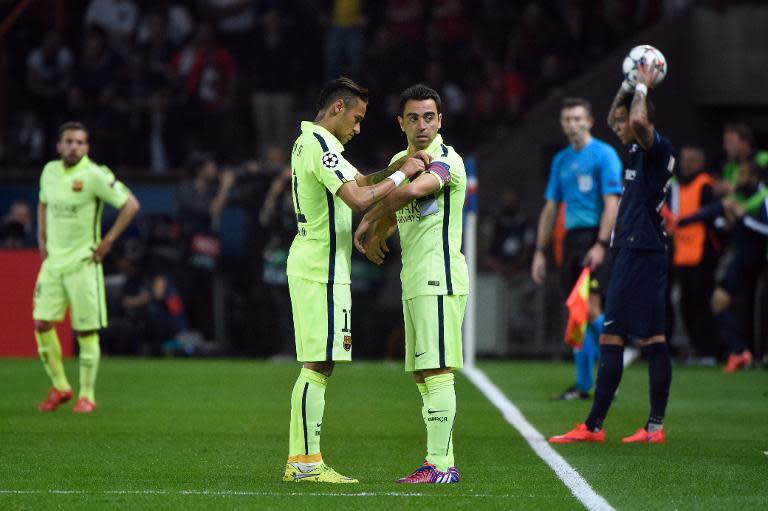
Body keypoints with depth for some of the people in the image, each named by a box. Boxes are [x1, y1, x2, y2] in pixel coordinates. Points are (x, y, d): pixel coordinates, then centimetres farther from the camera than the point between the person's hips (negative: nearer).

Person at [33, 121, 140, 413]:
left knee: (86, 331, -3)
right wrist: (42, 238, 15)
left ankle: (87, 395, 6)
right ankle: (60, 387, 14)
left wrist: (108, 241, -10)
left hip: (82, 263, -6)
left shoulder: (94, 175, -11)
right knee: (42, 324, -1)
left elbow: (130, 205, -10)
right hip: (53, 259, 6)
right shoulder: (50, 171, 8)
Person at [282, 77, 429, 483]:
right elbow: (360, 199, -26)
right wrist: (402, 174, -14)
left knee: (316, 366, 11)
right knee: (318, 365, -9)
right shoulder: (321, 147, -15)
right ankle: (307, 462, -10)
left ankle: (299, 459, 11)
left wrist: (396, 167, 12)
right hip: (322, 270, -10)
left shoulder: (309, 142, 18)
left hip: (309, 264, 10)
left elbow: (357, 182, 27)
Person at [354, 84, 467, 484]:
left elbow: (411, 191, -29)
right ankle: (443, 462, 11)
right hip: (414, 281, 9)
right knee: (421, 375, 8)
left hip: (440, 278, -9)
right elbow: (390, 211, 26)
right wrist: (371, 231, 3)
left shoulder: (447, 160, -10)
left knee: (436, 371, -12)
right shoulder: (401, 161, 18)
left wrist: (369, 222, -17)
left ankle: (439, 465, -14)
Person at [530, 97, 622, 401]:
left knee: (590, 307, -16)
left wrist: (600, 245, -19)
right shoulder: (561, 160, 16)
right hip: (571, 238, 7)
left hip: (594, 237, -7)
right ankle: (583, 385, 8)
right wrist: (540, 251, 16)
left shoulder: (604, 155, -5)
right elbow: (550, 207, 20)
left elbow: (612, 204, -11)